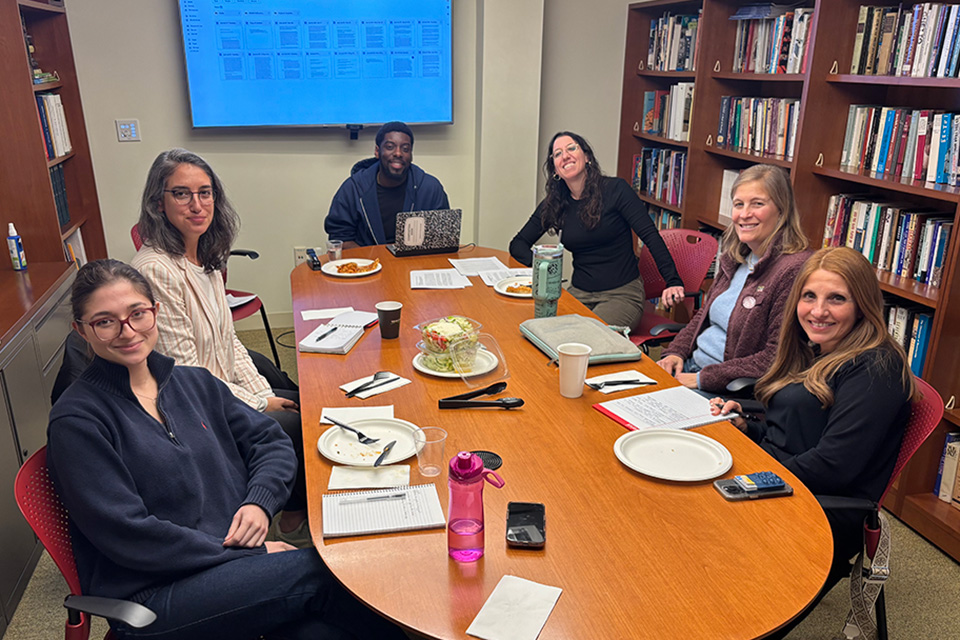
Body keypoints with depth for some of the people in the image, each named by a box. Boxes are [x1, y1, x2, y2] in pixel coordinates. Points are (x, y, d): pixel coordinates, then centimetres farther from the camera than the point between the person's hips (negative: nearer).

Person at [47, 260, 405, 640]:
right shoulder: (76, 421, -5)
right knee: (319, 571, -24)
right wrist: (252, 555, -13)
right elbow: (128, 536, -12)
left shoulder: (193, 382, 13)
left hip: (238, 559, 5)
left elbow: (271, 441, 16)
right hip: (153, 596, -4)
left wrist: (260, 501, -6)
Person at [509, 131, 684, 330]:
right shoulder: (553, 205, 6)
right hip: (579, 293, 4)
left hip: (623, 293, -4)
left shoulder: (615, 189, -5)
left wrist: (673, 282, -23)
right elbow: (518, 244, 12)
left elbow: (650, 236, -11)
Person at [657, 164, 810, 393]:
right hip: (690, 365, 8)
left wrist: (703, 379, -19)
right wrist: (676, 352, 1)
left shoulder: (795, 269, -18)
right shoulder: (735, 257, 9)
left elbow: (776, 359, -21)